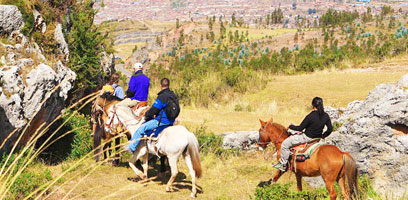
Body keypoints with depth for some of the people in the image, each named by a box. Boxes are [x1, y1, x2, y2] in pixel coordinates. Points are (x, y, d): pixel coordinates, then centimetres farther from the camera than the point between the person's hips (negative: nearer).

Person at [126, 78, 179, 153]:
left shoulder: (162, 96, -19)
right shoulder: (174, 96, 7)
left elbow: (154, 109, -16)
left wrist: (147, 115, 5)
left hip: (162, 121, -9)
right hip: (171, 121, 9)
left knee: (141, 129, -5)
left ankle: (131, 147, -3)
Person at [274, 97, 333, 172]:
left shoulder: (310, 116, -27)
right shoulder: (326, 116, -9)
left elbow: (300, 128, -16)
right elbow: (330, 129, 0)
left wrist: (291, 126, 2)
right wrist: (322, 136, 16)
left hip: (306, 138, -8)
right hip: (317, 137, 8)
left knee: (285, 144, 3)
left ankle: (283, 165, 10)